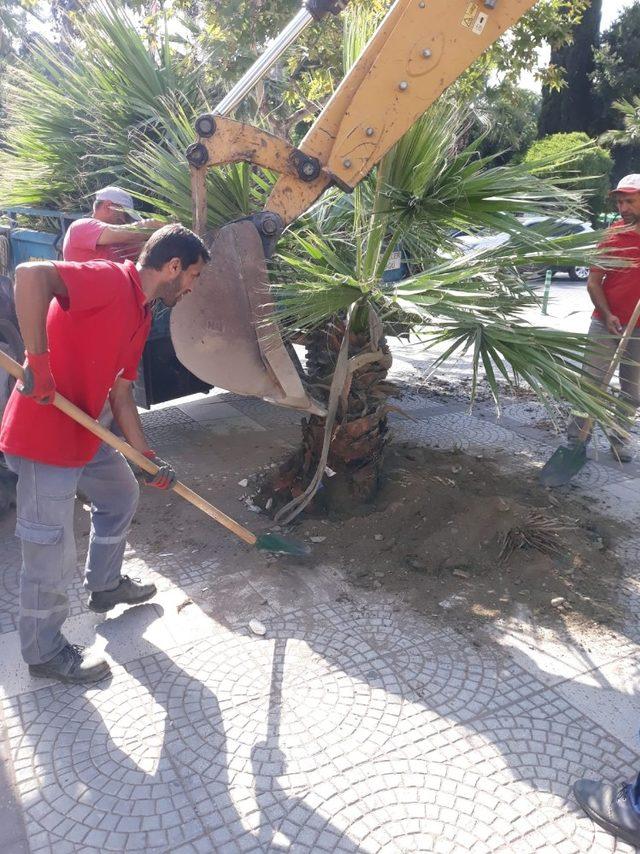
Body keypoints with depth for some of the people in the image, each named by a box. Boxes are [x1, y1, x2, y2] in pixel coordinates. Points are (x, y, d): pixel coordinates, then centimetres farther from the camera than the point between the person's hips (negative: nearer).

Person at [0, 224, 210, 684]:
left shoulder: (140, 315, 11)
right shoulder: (110, 280, -17)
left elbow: (120, 393, 13)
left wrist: (149, 456, 9)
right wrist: (38, 363, -32)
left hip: (84, 434, 10)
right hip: (43, 438, -10)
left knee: (122, 494, 27)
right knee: (52, 554, 3)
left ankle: (105, 584, 47)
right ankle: (45, 651, 24)